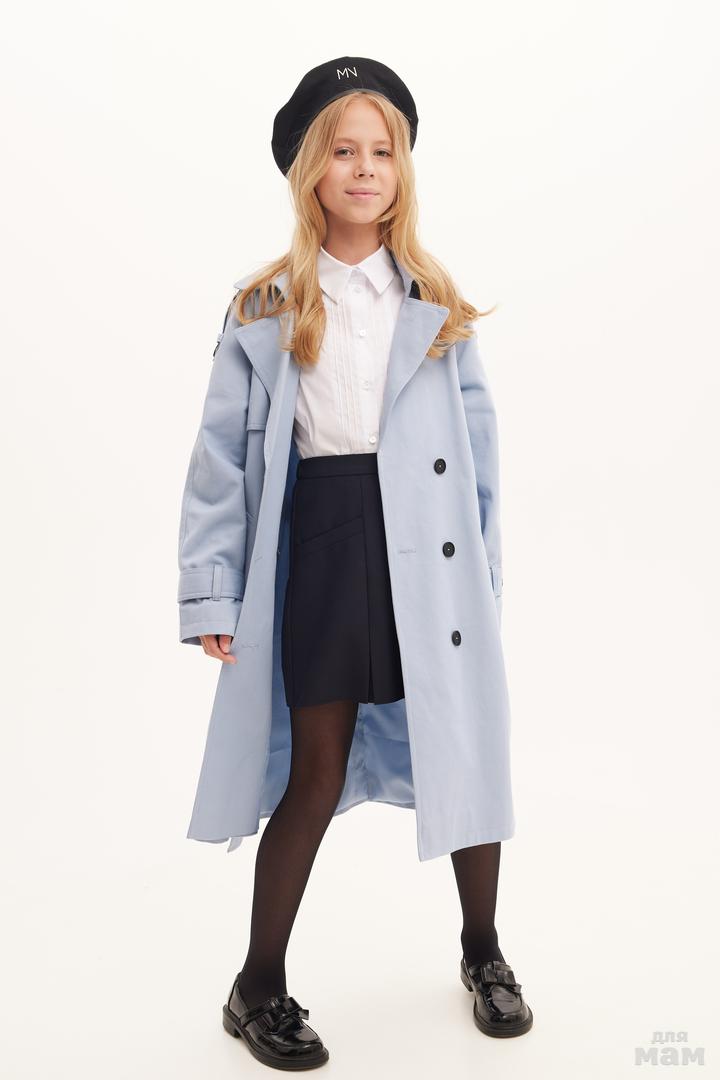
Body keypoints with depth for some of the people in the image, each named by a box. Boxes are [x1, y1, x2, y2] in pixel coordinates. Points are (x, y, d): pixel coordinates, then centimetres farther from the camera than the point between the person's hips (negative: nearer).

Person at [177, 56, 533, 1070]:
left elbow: (479, 434, 7)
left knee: (466, 747, 9)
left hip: (430, 545, 2)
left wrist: (486, 560, 1)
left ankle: (484, 951, 35)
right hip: (324, 539, -1)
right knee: (316, 773, 5)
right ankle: (259, 987, 26)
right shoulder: (265, 306, 4)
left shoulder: (434, 299, 9)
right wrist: (211, 590, -3)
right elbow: (224, 452, 1)